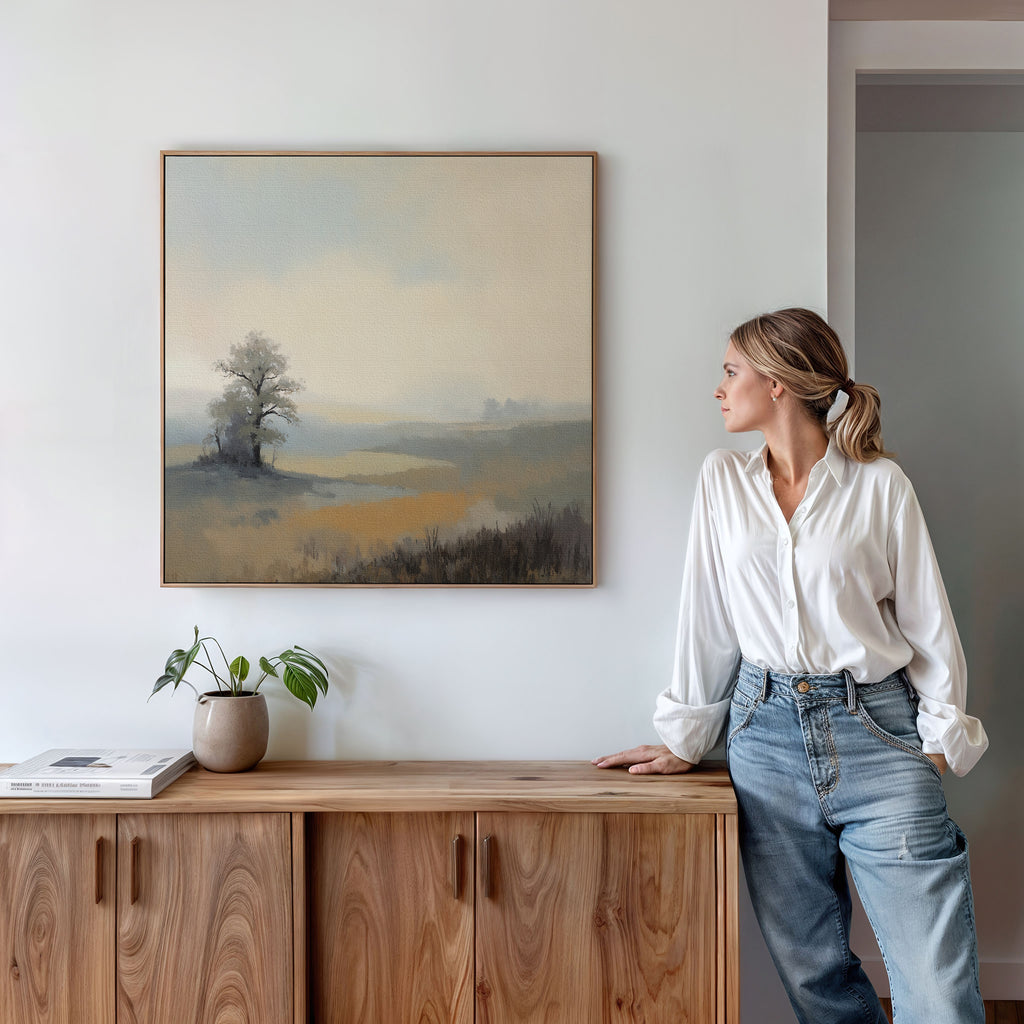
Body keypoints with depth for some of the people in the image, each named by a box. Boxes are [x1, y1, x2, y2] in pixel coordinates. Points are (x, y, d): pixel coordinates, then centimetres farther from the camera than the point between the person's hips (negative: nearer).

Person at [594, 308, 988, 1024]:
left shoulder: (880, 484, 0)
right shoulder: (723, 480, 8)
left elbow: (928, 621, 3)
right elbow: (707, 617, 9)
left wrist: (942, 737, -3)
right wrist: (686, 739, 10)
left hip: (875, 731, -2)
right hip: (767, 735, 3)